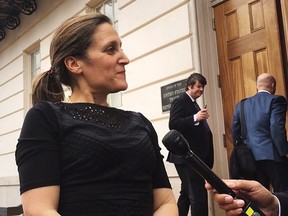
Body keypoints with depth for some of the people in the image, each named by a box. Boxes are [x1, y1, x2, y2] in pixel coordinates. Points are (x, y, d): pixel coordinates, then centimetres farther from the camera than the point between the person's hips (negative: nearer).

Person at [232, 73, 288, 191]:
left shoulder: (242, 104, 12)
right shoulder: (276, 100, -4)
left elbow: (235, 132, 12)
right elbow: (277, 129, -15)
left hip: (251, 158, 5)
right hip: (272, 156, -5)